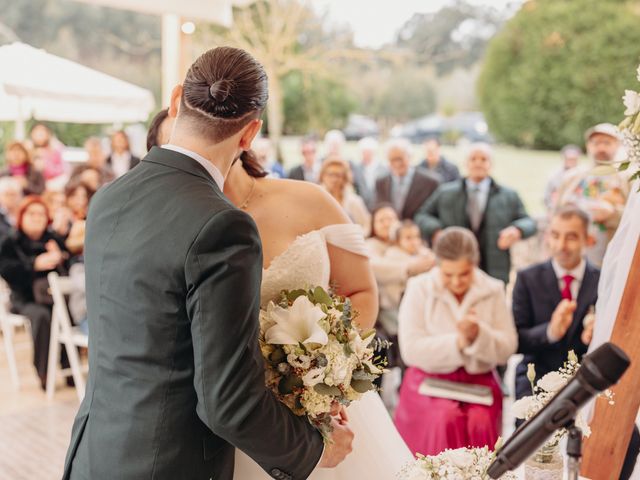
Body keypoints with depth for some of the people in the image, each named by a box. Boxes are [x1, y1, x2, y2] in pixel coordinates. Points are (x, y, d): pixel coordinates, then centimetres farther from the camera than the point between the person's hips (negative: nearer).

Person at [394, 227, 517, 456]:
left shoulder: (493, 290, 4)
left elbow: (507, 349, -1)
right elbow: (410, 350, -10)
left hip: (478, 379, 1)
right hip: (430, 379, -1)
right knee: (447, 419, -30)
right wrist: (458, 342, -18)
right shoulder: (420, 288, -2)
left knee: (481, 421, -28)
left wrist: (478, 335, -19)